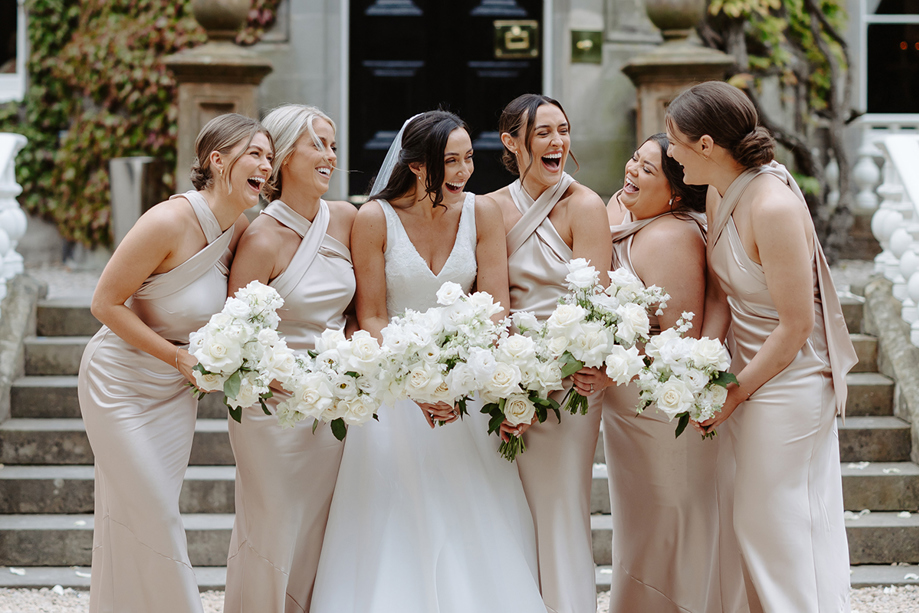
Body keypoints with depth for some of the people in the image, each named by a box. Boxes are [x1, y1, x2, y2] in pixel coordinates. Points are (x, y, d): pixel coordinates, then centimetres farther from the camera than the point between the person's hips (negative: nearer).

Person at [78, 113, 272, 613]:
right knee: (148, 516, 1)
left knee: (157, 512, 14)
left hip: (177, 388, 7)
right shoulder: (168, 222, -27)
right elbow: (106, 303, -21)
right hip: (121, 382, -7)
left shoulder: (238, 229, -6)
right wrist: (178, 357, -22)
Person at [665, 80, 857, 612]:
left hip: (789, 384, -9)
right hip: (751, 370, 9)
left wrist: (735, 394, -14)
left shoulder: (773, 208, -27)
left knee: (779, 531, 2)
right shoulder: (722, 192, 0)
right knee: (753, 523, 17)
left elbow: (794, 327, -23)